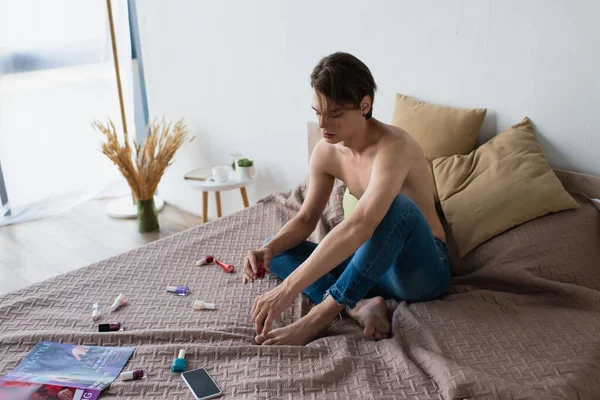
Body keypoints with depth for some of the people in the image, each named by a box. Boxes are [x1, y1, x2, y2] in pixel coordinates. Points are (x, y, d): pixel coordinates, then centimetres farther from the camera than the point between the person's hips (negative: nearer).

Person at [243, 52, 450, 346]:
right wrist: (269, 250, -19)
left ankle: (320, 316, -32)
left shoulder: (393, 146, -27)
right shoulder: (326, 152, -4)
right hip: (377, 263, 7)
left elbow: (360, 225, -41)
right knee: (275, 250, -3)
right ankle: (361, 306, -21)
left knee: (398, 207, -39)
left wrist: (287, 289, -45)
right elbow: (306, 219, 3)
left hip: (423, 269, -6)